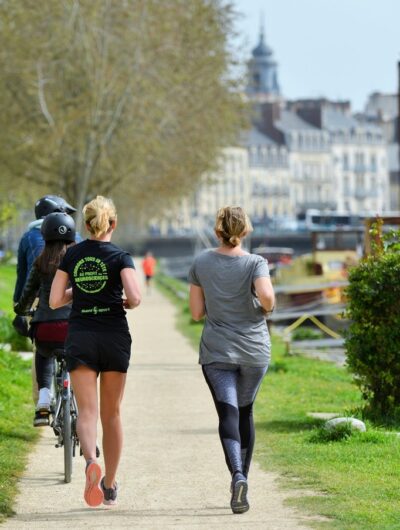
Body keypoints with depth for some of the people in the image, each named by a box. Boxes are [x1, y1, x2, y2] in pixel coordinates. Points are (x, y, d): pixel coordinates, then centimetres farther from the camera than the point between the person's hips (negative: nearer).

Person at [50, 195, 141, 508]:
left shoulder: (72, 255, 4)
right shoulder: (120, 257, -4)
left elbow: (55, 301, 3)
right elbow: (135, 298, -17)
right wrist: (126, 304, 5)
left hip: (80, 338, 1)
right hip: (114, 337, -1)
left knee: (87, 410, -5)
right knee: (111, 413, 12)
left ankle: (91, 462, -36)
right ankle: (110, 487, 18)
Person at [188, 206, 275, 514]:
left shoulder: (202, 263, 0)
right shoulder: (255, 263, -6)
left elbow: (196, 312, 3)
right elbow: (266, 295, -24)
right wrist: (267, 308, -3)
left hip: (216, 352, 0)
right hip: (254, 350, 0)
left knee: (228, 415, -7)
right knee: (245, 412, 18)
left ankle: (237, 474, -31)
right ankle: (242, 479, 24)